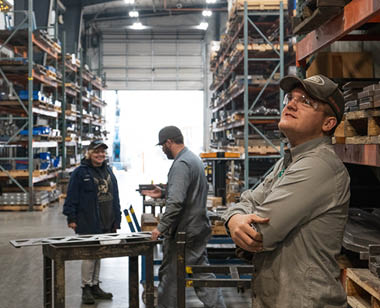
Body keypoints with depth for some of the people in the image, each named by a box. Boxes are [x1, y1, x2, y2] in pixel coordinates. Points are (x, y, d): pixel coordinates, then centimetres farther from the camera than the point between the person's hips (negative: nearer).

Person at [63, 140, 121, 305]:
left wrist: (116, 220, 13)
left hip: (105, 223, 7)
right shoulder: (80, 172, -8)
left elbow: (115, 197, 15)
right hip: (88, 223, -6)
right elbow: (72, 197, -9)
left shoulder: (108, 171, 12)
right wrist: (71, 218, -13)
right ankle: (86, 288, 8)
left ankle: (95, 286, 24)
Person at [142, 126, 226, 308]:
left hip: (182, 232, -10)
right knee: (202, 271, 12)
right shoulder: (194, 159, 14)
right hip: (199, 229, 10)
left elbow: (176, 202, -26)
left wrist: (161, 227, -20)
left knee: (169, 276, 2)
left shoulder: (181, 164, -19)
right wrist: (162, 194, 16)